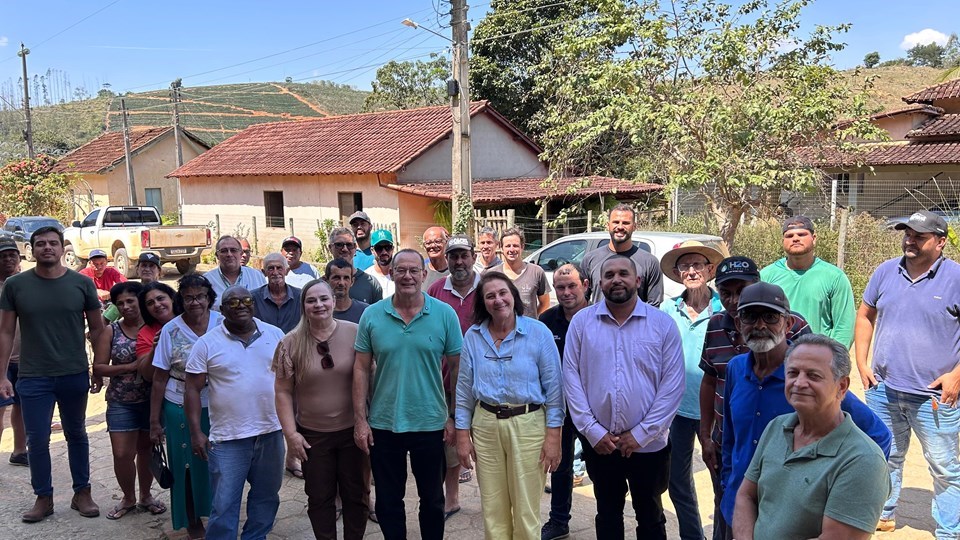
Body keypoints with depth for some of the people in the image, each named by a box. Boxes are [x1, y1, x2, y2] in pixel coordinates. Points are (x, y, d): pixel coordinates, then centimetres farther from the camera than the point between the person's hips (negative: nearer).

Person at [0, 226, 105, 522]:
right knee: (37, 439, 7)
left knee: (76, 435, 14)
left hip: (75, 375, 0)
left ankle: (82, 493, 26)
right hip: (33, 378, 0)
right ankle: (43, 498, 23)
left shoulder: (82, 283, -3)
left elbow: (97, 328, 4)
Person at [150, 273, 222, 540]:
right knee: (187, 465, 10)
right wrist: (154, 421, -1)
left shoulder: (222, 324, -5)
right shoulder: (170, 331, -7)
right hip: (180, 409, -1)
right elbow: (159, 379, -2)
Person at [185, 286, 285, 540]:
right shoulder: (207, 343, -5)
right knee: (224, 504, 3)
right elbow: (193, 389, -3)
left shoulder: (275, 335, 3)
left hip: (271, 432, 3)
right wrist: (196, 432, -9)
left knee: (266, 497, 17)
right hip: (228, 438, -3)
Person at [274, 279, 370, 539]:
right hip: (312, 435, 1)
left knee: (356, 494, 13)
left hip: (353, 430, 0)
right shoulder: (291, 343, -5)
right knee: (320, 498, 14)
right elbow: (283, 392, -1)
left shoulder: (355, 333, -7)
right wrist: (291, 433, -6)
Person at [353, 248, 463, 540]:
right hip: (383, 425, 1)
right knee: (387, 502, 15)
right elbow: (361, 369, 0)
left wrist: (454, 417, -4)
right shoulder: (372, 315, -3)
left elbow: (457, 368, -1)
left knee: (432, 499, 16)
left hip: (431, 424, -1)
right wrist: (360, 420, -3)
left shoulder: (445, 314, -6)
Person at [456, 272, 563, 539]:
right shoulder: (473, 336, 3)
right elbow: (464, 389, 8)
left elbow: (553, 387, -5)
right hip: (485, 425, 3)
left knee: (526, 511, 5)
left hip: (528, 425, -3)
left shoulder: (539, 332, -6)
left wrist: (553, 436, -8)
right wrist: (462, 434, 4)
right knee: (493, 511, 13)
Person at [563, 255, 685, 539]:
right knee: (607, 514, 18)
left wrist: (641, 434, -11)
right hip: (598, 442, 1)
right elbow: (571, 377, -3)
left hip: (649, 444, -1)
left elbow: (673, 384, -8)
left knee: (650, 516, 16)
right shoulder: (581, 321, -2)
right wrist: (593, 431, -8)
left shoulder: (663, 323, -5)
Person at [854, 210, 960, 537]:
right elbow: (865, 316, 13)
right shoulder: (885, 272, 4)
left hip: (934, 395, -4)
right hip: (883, 390, 4)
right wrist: (862, 363, 5)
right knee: (886, 458, 19)